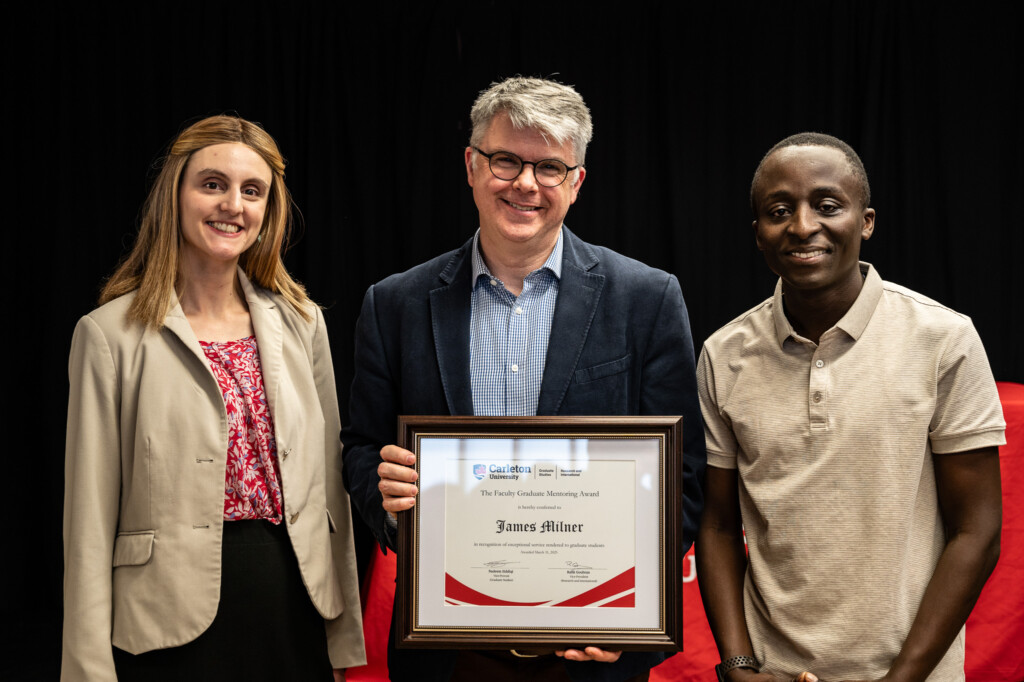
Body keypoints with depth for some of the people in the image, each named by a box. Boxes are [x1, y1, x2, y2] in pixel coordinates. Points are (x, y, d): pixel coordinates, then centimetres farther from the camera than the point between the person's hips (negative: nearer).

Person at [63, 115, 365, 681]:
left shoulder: (301, 321, 6)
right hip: (173, 630, -3)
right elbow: (91, 521, -6)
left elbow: (328, 484, 9)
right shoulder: (111, 334, -5)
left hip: (297, 609, 4)